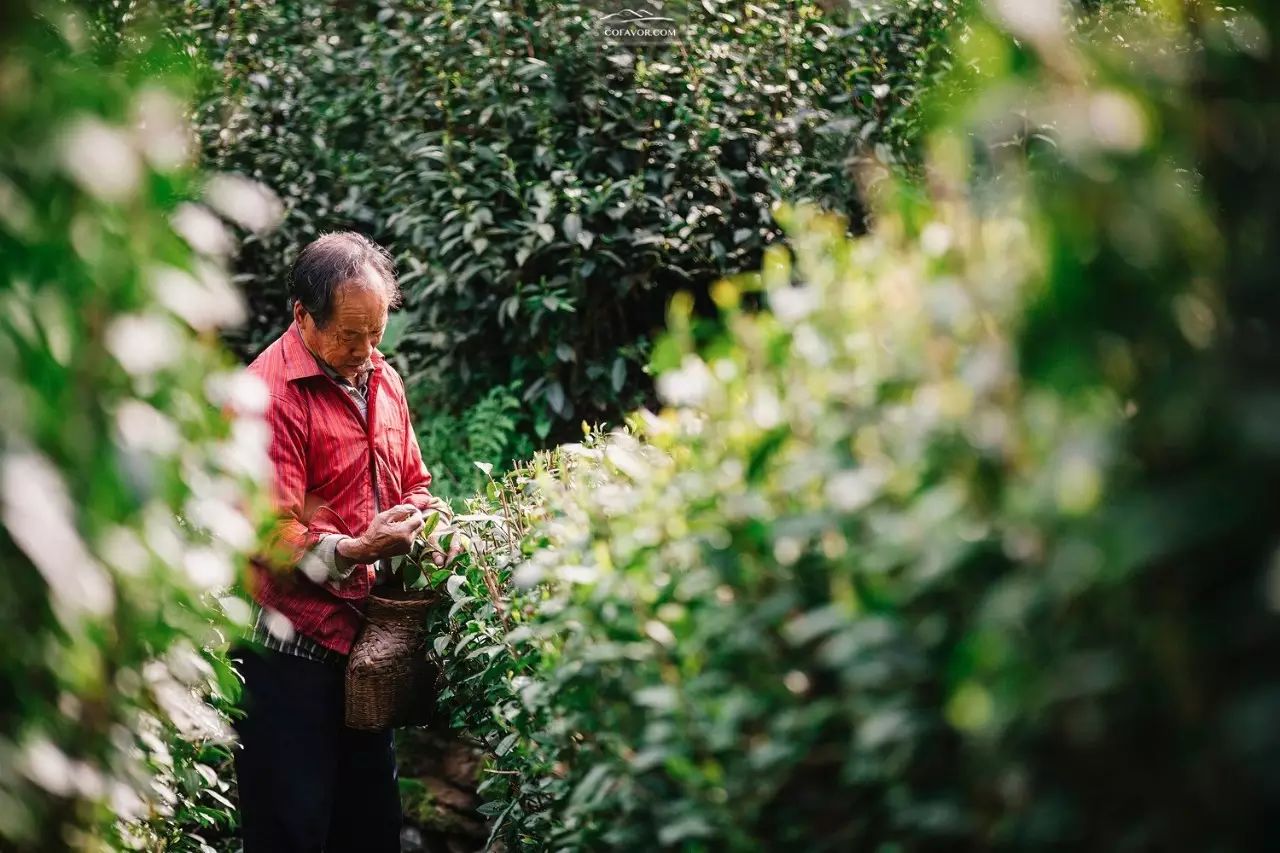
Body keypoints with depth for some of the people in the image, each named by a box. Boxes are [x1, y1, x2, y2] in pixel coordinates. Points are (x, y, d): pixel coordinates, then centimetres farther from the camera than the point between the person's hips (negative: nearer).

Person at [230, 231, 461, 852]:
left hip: (367, 639, 8)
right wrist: (357, 550, -32)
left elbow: (413, 484, 22)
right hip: (291, 652, -7)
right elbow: (271, 539, -20)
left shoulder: (381, 380, 10)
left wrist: (431, 522, 1)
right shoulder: (267, 394, -15)